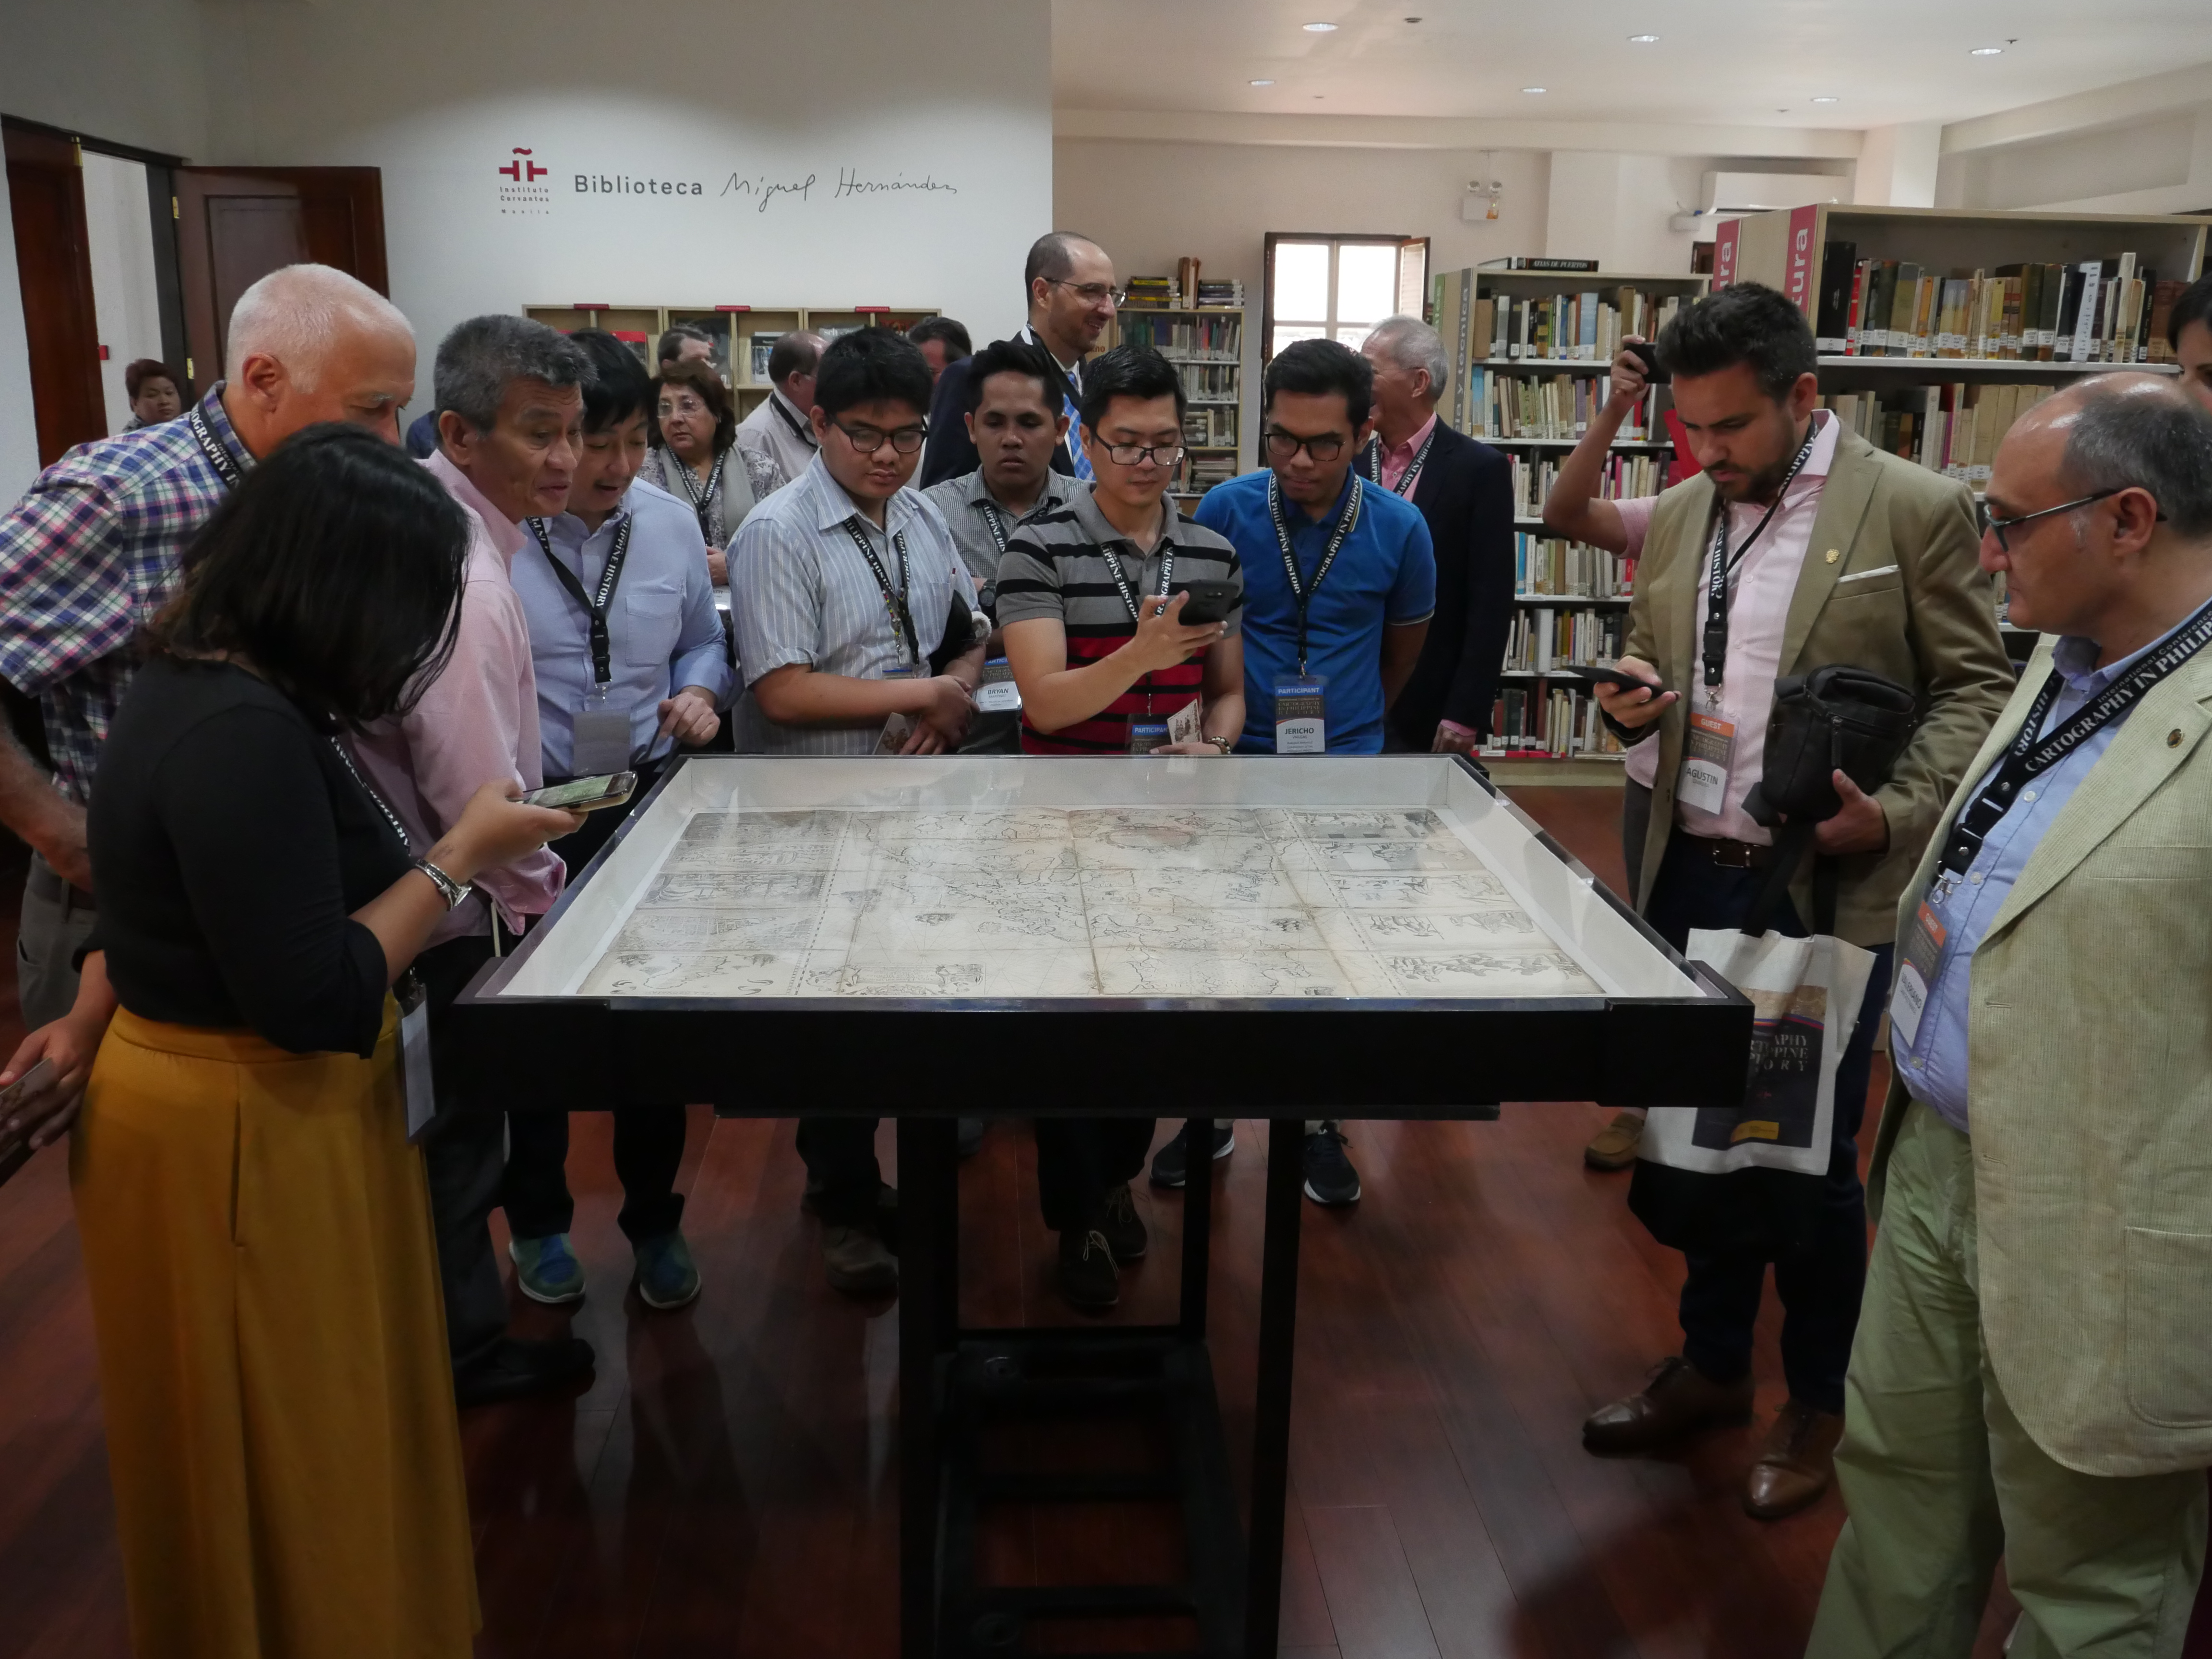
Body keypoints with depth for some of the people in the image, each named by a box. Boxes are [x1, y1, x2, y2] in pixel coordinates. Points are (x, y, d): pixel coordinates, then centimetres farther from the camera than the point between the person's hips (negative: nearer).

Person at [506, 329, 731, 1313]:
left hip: (650, 803, 4)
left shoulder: (671, 524, 2)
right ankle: (537, 1222, 35)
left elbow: (703, 643, 14)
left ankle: (654, 1221, 31)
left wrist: (700, 693, -7)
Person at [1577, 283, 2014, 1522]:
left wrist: (1898, 815, -21)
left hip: (1830, 888, -5)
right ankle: (1714, 1364, 35)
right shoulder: (1680, 515, 8)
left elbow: (1976, 689, -6)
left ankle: (1821, 1402, 29)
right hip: (1693, 874, 5)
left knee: (1813, 1153, 6)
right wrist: (1636, 698, -5)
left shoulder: (1918, 509, -8)